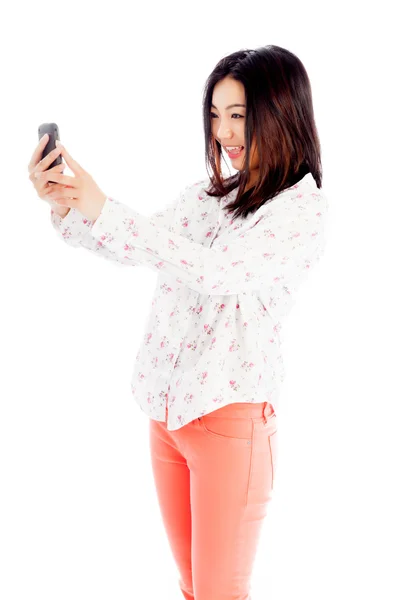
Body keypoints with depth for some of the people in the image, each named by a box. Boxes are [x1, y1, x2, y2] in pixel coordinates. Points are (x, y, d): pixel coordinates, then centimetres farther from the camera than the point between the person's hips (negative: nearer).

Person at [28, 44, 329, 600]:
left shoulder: (303, 207, -12)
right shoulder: (208, 194, 9)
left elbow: (218, 272, -25)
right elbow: (135, 248, 7)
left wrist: (104, 209, -28)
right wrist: (63, 204, -9)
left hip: (229, 413, -6)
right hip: (165, 408, 6)